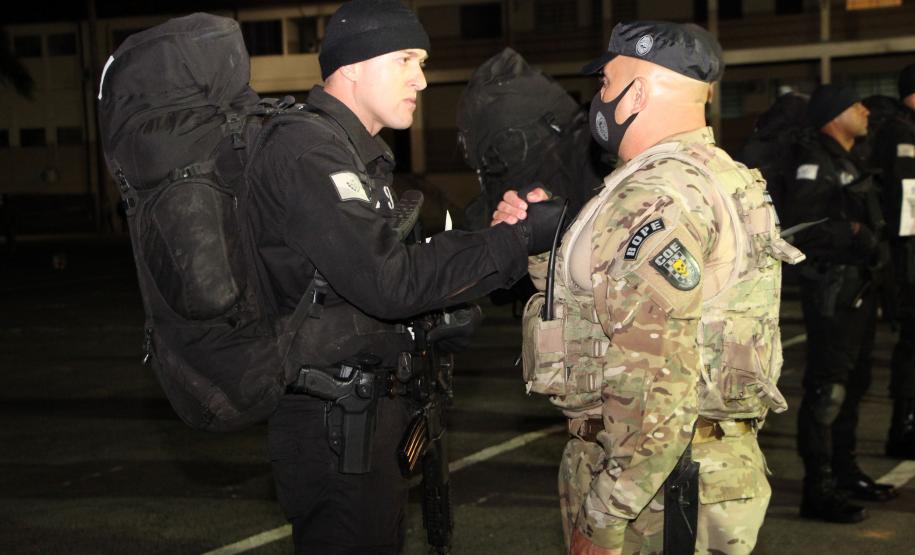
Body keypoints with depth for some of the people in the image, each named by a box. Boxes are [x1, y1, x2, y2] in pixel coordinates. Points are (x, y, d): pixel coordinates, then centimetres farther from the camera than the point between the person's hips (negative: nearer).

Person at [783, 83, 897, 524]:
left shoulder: (849, 161, 18)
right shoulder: (816, 161, -13)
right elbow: (799, 223, -23)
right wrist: (853, 234, -19)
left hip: (857, 285, 10)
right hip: (831, 288, -10)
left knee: (853, 384, 17)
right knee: (827, 389, -9)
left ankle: (844, 472, 30)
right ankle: (818, 491, -6)